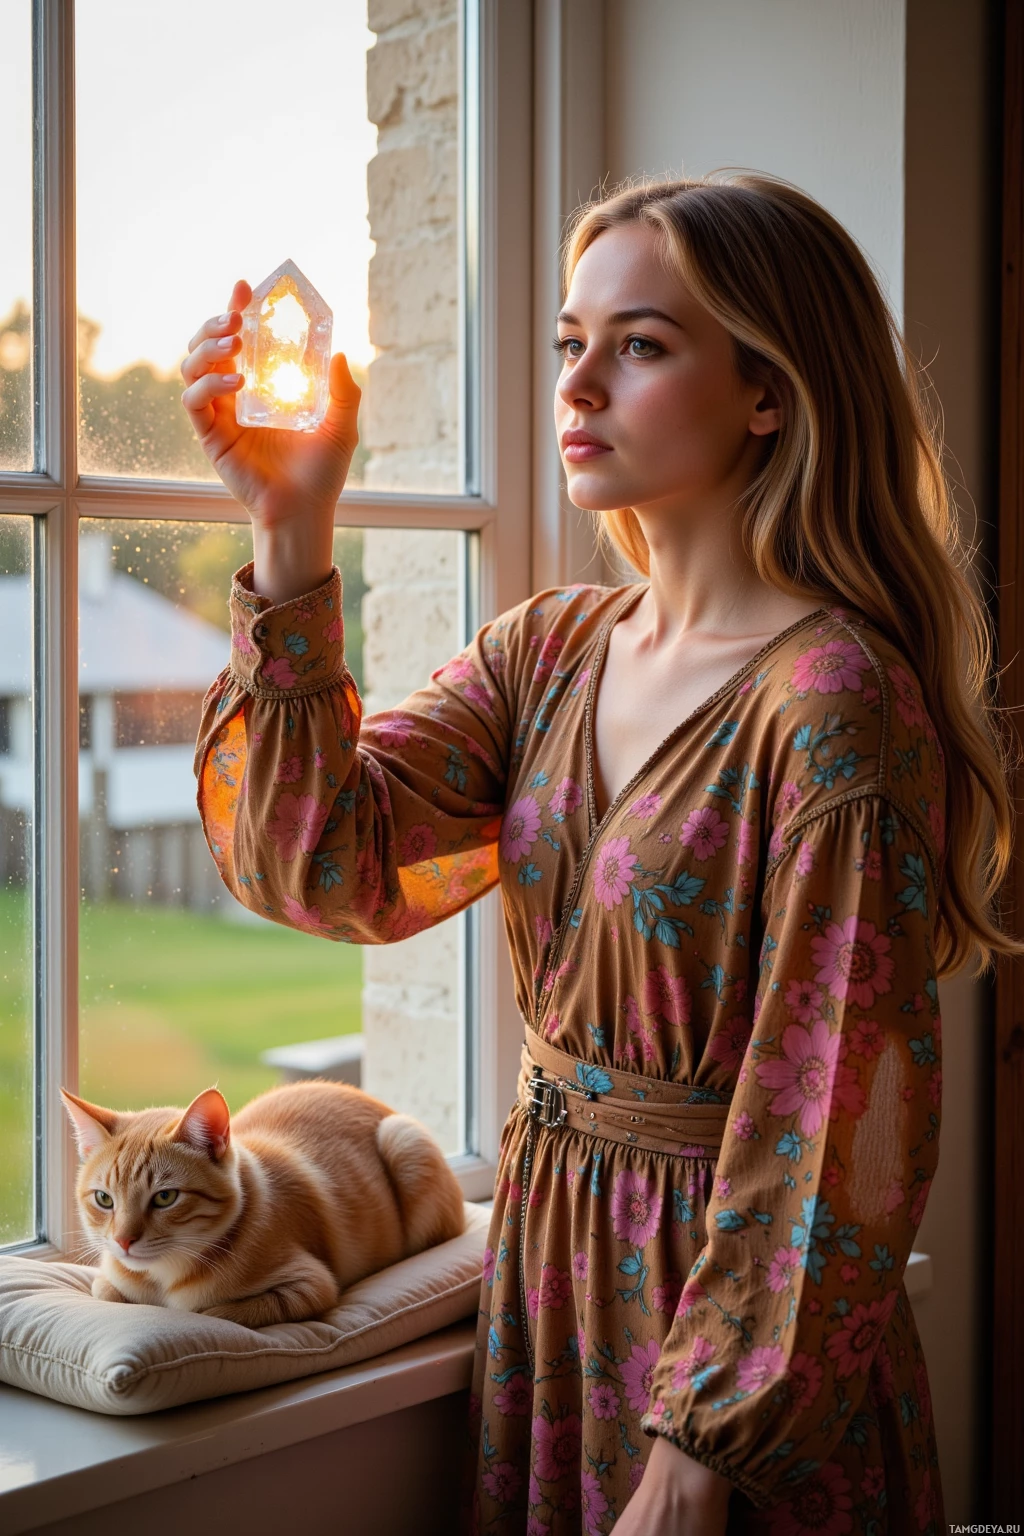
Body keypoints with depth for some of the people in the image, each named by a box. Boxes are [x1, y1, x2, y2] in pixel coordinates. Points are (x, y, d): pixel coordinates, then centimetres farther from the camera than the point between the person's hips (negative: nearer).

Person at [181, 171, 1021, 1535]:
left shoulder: (832, 704, -20)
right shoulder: (548, 651, 1)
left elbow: (838, 1143, -20)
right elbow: (322, 861, -9)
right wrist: (291, 533, -15)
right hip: (549, 1270, 7)